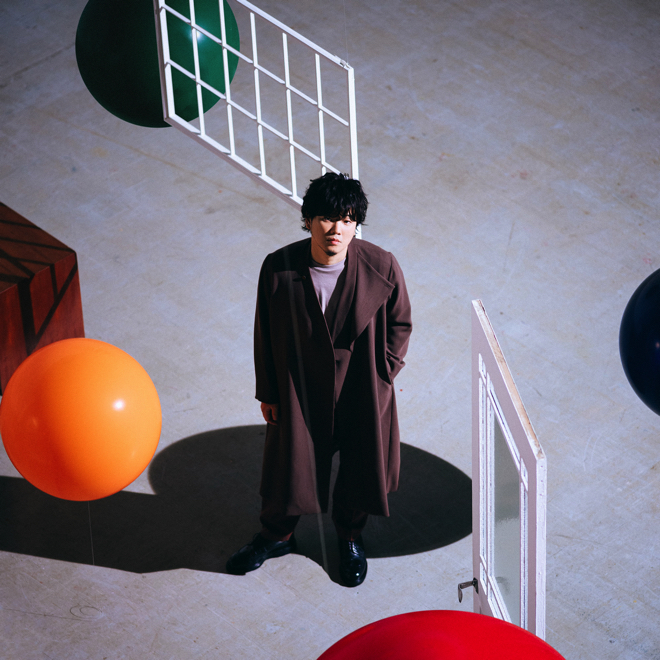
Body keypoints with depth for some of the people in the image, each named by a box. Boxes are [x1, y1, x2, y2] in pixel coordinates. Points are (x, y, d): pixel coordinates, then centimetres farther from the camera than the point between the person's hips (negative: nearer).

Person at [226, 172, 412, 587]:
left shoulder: (381, 268, -22)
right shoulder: (279, 269, -20)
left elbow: (400, 324, -4)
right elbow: (265, 333, -6)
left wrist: (383, 378, -4)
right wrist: (267, 393, 1)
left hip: (363, 392, 0)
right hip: (300, 389, 0)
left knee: (361, 464, 19)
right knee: (289, 464, 18)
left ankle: (351, 536, 49)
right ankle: (277, 535, 47)